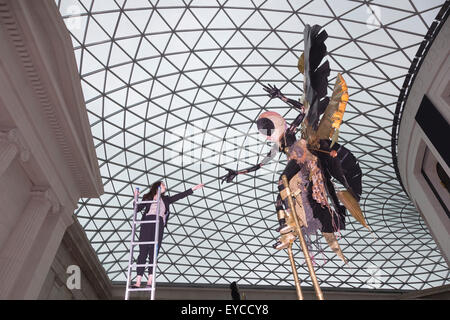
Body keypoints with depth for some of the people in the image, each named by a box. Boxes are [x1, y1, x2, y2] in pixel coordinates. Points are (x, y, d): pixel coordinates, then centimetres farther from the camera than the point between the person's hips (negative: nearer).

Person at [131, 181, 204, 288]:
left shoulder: (165, 199, 27)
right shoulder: (148, 198, 18)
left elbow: (180, 196, 25)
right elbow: (138, 209, 11)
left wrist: (194, 188, 23)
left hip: (159, 225, 2)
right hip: (147, 223, -2)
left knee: (153, 253, -6)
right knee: (143, 252, -8)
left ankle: (150, 281, -10)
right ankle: (138, 282, -10)